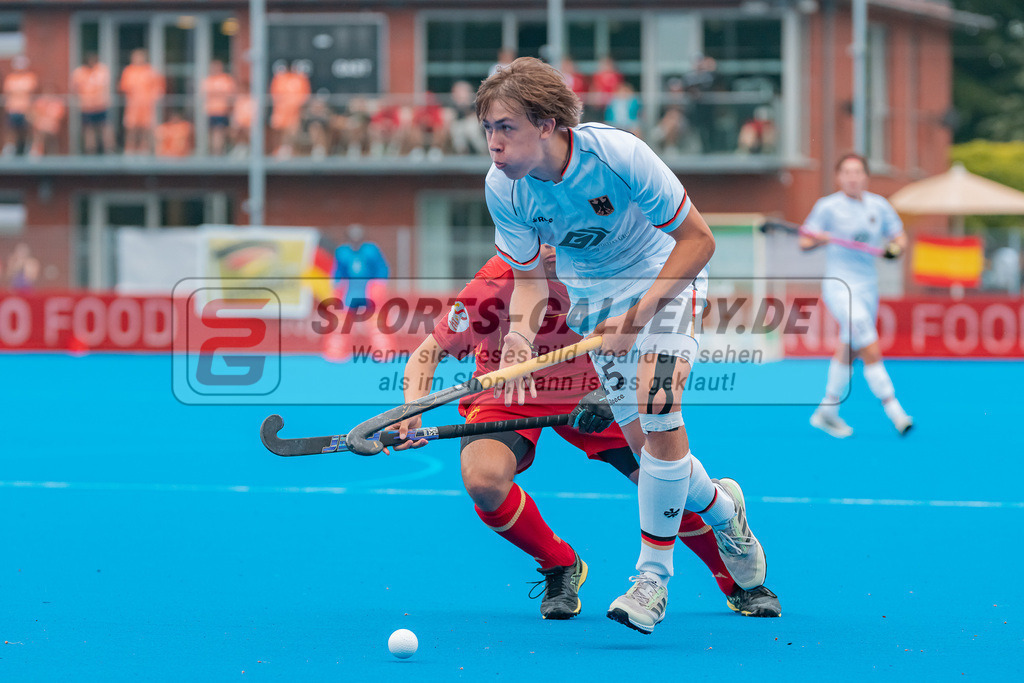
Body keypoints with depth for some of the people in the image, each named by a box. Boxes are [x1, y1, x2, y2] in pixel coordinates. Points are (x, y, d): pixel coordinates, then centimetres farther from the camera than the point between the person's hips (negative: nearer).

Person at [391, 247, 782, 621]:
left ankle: (738, 583, 16)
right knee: (483, 479, -33)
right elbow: (427, 354, -18)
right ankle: (559, 568, -2)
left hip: (587, 393, 2)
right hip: (504, 395, -2)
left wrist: (611, 394, -35)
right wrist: (413, 413, -36)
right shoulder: (493, 285, -26)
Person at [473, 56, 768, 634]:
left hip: (666, 276, -4)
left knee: (657, 410, -23)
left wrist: (638, 316, -31)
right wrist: (521, 333, -27)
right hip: (592, 291, 4)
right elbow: (529, 277, -6)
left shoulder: (617, 154, -33)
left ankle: (654, 572, -10)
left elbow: (697, 239, -24)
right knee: (639, 434, -2)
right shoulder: (503, 189, -19)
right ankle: (722, 508, 31)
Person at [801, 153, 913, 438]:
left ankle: (827, 412, 30)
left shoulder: (879, 206, 7)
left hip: (868, 286, 6)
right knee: (871, 351, -17)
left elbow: (899, 236, 15)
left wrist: (895, 247, -8)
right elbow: (804, 243, -3)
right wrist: (817, 239, -25)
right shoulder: (828, 206, -5)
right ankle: (895, 413, -18)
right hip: (839, 286, -6)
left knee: (848, 352, 15)